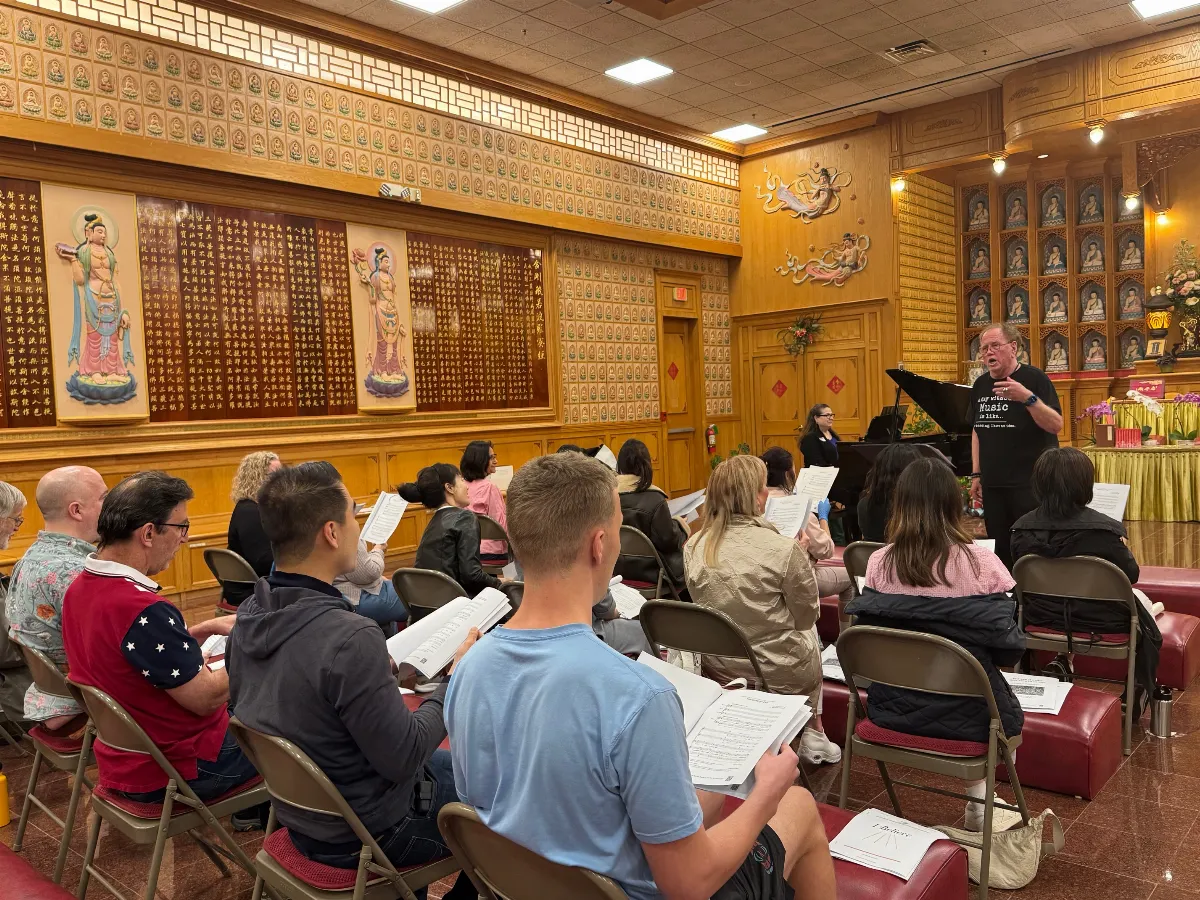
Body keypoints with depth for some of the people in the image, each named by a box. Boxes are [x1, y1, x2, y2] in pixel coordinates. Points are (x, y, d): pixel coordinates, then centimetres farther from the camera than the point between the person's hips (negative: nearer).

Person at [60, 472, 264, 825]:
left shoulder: (81, 586, -4)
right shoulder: (142, 610, -34)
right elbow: (207, 697, -25)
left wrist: (209, 627, 5)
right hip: (173, 772, -9)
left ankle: (250, 810, 44)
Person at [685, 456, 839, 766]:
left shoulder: (694, 547, -10)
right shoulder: (783, 549, -25)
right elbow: (807, 614, -10)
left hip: (719, 670, 4)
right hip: (779, 674, -4)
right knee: (810, 632, 30)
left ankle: (812, 735, 39)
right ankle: (813, 735, 40)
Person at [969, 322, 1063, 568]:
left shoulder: (1034, 379, -8)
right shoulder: (980, 385, 9)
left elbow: (1056, 425, -15)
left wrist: (1028, 398, -30)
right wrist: (976, 474, 13)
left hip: (1031, 483, -5)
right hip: (992, 485, 6)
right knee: (999, 552, 10)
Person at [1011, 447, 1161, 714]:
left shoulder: (1022, 528, -15)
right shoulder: (1106, 529, -27)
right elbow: (1131, 576, -10)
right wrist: (1125, 550, 10)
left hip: (1042, 617, 3)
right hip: (1102, 621, -2)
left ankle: (1061, 663, 51)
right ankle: (1136, 698, 46)